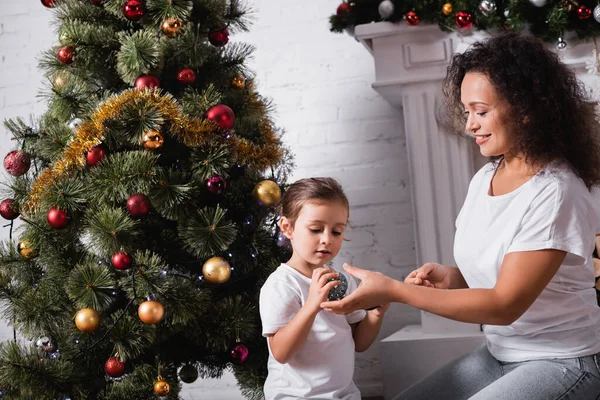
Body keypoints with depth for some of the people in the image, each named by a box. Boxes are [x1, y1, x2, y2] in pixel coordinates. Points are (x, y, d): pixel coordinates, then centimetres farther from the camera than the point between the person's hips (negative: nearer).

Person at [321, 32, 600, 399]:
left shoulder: (555, 193, -22)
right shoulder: (484, 179, 3)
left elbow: (505, 305, -23)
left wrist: (393, 291, -24)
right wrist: (449, 277, -10)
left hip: (563, 364, -8)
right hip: (501, 355, 8)